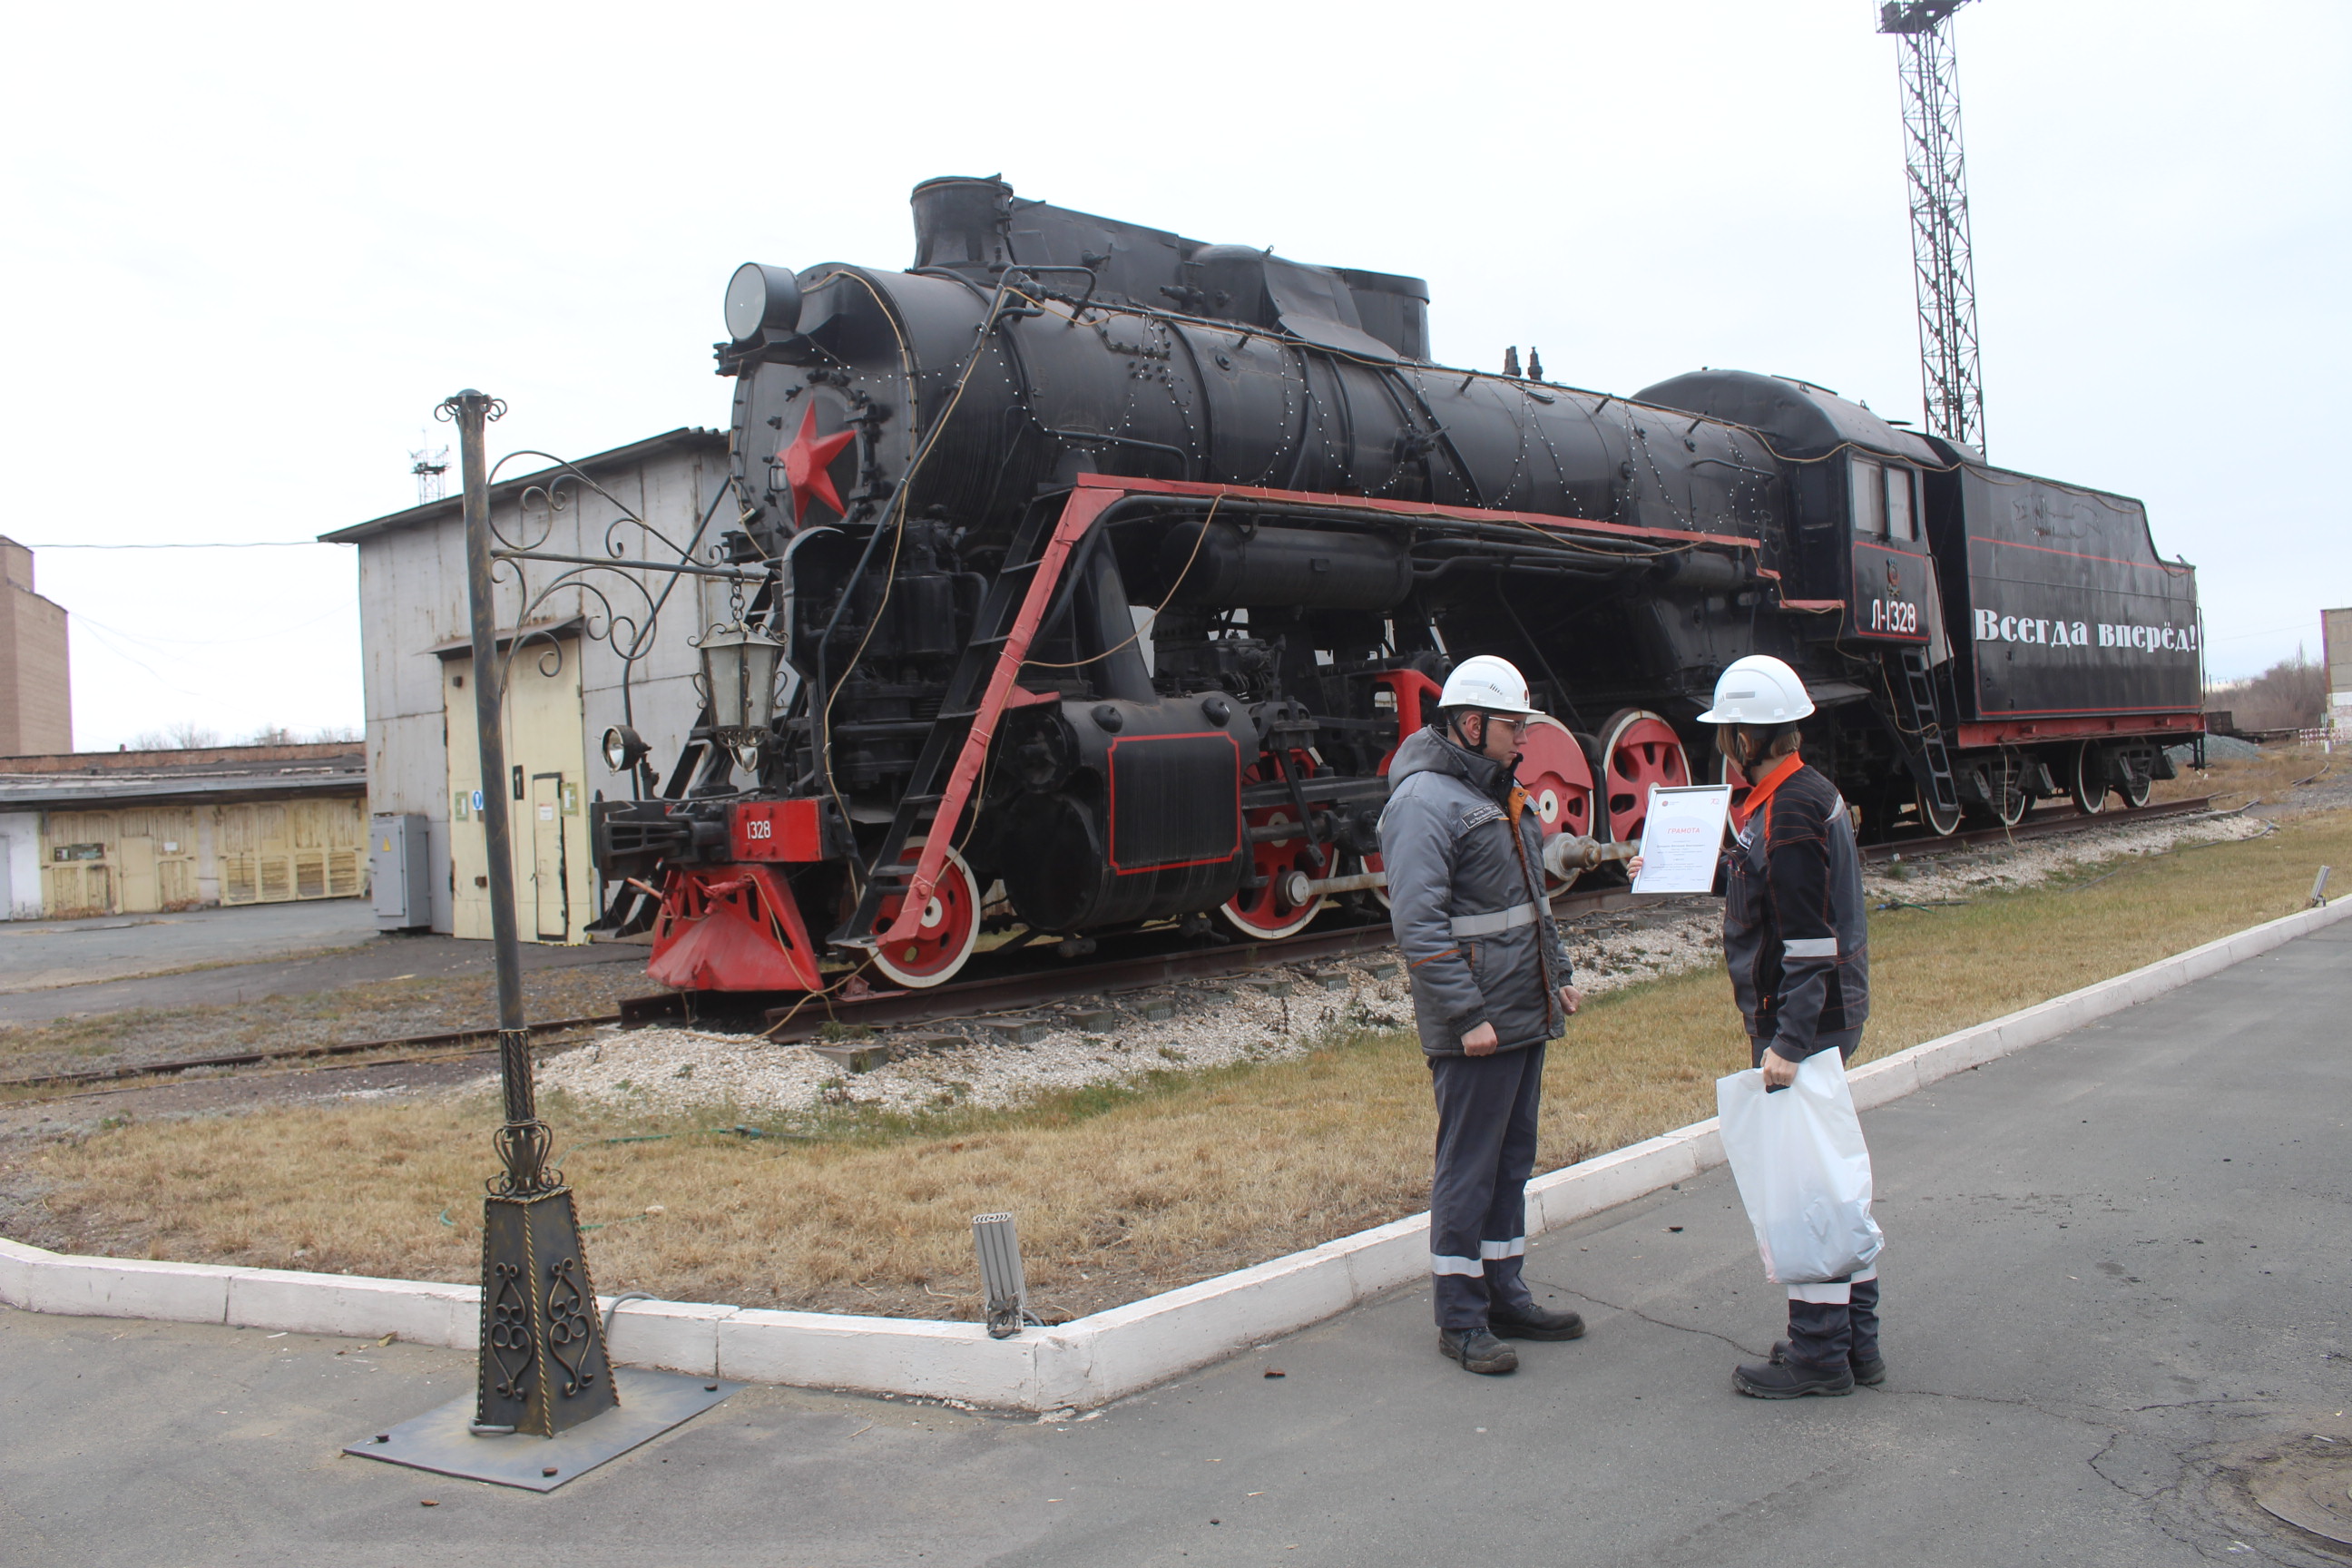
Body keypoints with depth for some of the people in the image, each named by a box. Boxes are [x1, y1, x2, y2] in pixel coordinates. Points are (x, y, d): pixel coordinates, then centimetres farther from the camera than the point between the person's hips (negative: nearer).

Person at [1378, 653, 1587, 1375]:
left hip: (1528, 1016, 9)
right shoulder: (1424, 800, -15)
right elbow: (1417, 922, -22)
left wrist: (1560, 974, 19)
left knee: (1512, 1161, 16)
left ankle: (1505, 1295, 28)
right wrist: (1467, 1016, -23)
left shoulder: (1498, 791, 16)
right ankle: (1460, 1319, 11)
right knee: (1468, 1170, 0)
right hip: (1476, 1026, -9)